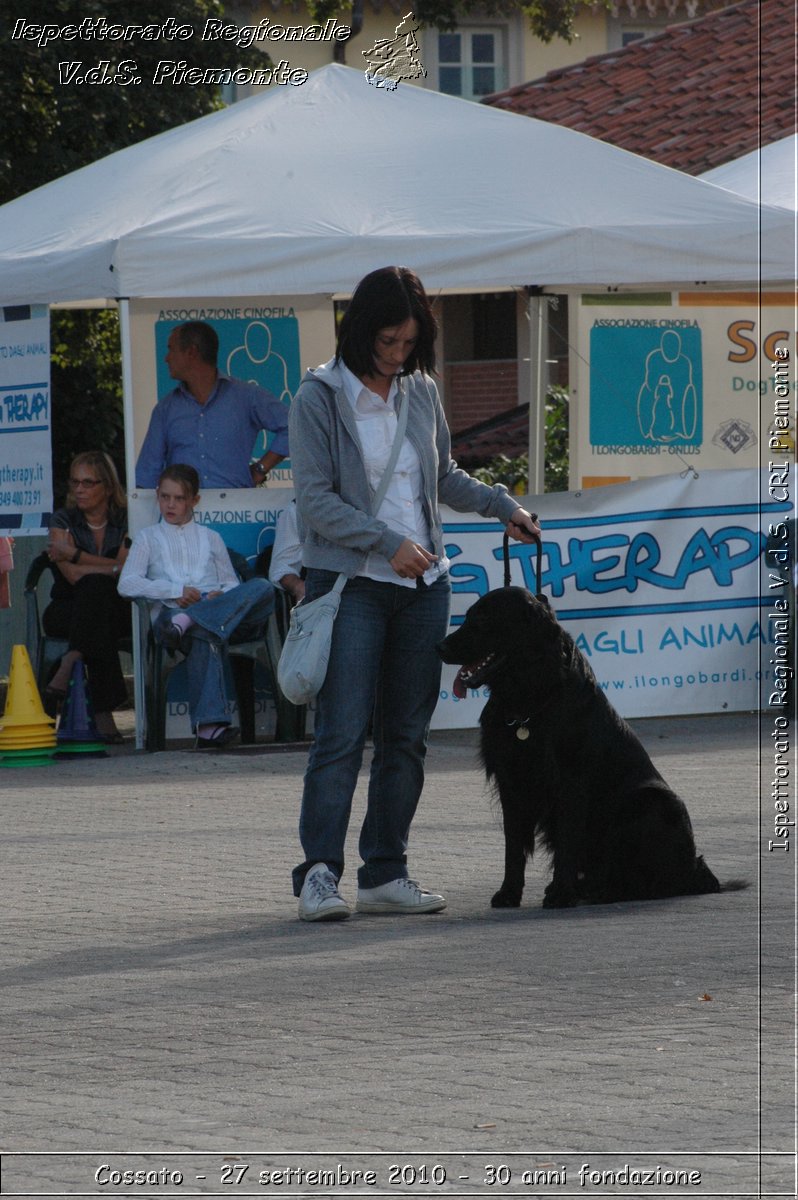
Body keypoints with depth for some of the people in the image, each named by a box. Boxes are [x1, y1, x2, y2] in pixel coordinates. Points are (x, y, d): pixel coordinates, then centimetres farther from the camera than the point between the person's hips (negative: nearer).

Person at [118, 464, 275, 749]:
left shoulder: (211, 538, 33)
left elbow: (231, 584, 24)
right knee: (207, 636, -42)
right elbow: (126, 584, 8)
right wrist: (176, 592, -5)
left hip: (216, 606, 3)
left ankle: (190, 620, -47)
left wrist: (221, 595, -3)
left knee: (262, 588, -31)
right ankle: (209, 723, -55)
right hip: (170, 611, -3)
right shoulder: (148, 537, 25)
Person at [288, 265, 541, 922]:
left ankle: (386, 874, 9)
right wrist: (388, 543, -17)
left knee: (407, 736, 5)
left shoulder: (421, 391, 9)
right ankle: (320, 873, -13)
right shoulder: (320, 397, -7)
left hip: (423, 584, 6)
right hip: (350, 582, -6)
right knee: (342, 731, -12)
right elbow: (316, 499, -10)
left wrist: (503, 505, 14)